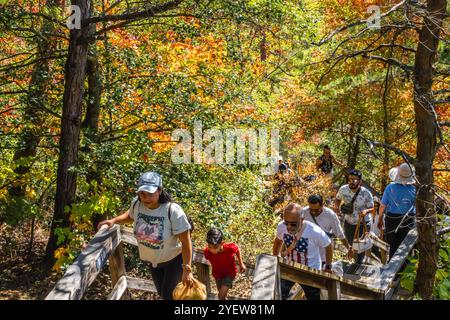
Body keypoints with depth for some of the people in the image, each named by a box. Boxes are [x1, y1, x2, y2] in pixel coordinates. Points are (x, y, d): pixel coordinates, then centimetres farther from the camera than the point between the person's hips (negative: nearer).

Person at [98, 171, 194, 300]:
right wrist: (114, 220, -9)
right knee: (161, 292, 25)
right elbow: (131, 215, 7)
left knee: (168, 295, 3)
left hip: (175, 258, -6)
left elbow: (186, 241, -28)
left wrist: (187, 270, -26)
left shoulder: (173, 211, -35)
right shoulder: (136, 203, -20)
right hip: (153, 259, 6)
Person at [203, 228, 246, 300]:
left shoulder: (230, 248, -35)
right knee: (222, 295, 19)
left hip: (229, 273, -2)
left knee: (221, 295, -13)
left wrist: (241, 264, -1)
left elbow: (237, 250, -11)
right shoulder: (207, 252, -31)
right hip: (217, 274, 3)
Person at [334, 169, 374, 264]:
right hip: (348, 223, 4)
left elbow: (372, 208, -12)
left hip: (363, 223, -4)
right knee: (350, 243, 22)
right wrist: (336, 207, -15)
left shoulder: (366, 193, -24)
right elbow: (338, 199, 5)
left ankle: (359, 263, 36)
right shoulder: (343, 189, -16)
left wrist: (366, 211, -34)